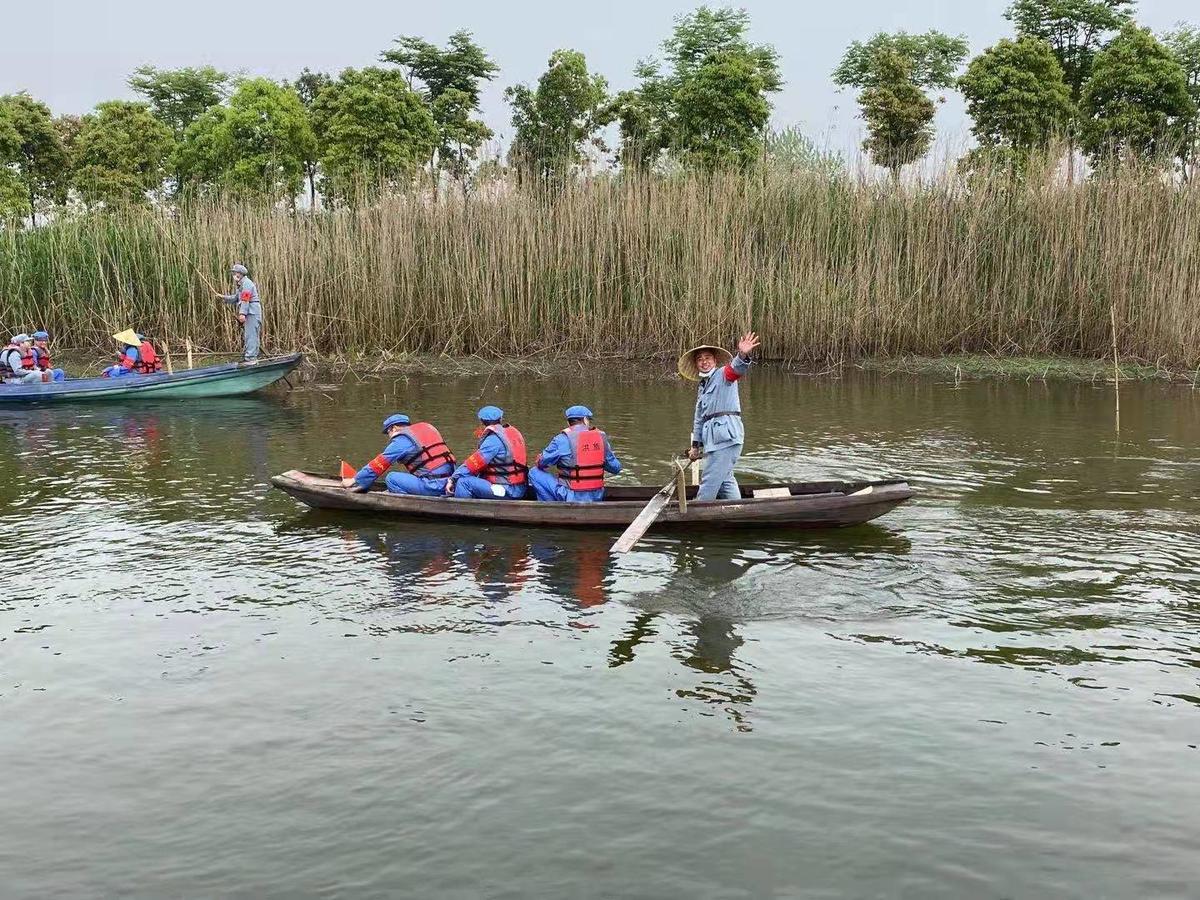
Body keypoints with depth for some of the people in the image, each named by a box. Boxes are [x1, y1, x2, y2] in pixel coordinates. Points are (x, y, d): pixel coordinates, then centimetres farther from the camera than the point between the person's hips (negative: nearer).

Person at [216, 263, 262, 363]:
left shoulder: (246, 283, -12)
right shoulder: (240, 284, 21)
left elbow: (245, 299, -21)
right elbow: (236, 298, 20)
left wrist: (242, 313, -27)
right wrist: (224, 297, 9)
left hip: (252, 313, -11)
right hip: (249, 314, 11)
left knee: (250, 335, -12)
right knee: (245, 335, 13)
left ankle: (250, 357, -14)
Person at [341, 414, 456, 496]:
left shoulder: (402, 440, -2)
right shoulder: (427, 427, 19)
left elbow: (379, 464, 1)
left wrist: (354, 481, 12)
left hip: (434, 487, -8)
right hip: (449, 480, 8)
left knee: (391, 478, -1)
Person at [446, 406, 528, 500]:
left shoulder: (494, 439, -14)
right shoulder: (512, 432, 14)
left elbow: (474, 463, -15)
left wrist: (452, 479, -9)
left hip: (507, 491, -10)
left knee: (463, 482, -10)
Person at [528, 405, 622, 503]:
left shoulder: (563, 439, -11)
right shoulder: (601, 437, 2)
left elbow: (542, 463, -2)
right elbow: (616, 468, 9)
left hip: (571, 497, -6)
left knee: (534, 473, 6)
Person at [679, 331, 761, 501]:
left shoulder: (723, 374, 0)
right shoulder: (702, 388, 24)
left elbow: (736, 369, -24)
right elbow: (699, 419, 28)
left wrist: (742, 356, -46)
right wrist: (696, 445, 25)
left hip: (727, 435, -9)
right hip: (713, 439, 9)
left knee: (709, 482, -7)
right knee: (725, 480, 10)